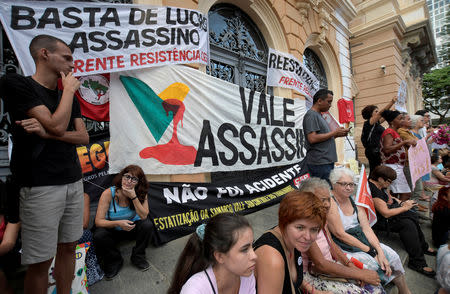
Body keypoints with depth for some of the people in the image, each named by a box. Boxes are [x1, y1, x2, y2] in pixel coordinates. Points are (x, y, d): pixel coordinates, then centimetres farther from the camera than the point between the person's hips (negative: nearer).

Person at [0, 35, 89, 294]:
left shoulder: (69, 97, 15)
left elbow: (84, 137, 6)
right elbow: (57, 126, -17)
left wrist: (46, 133, -11)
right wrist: (69, 90, -4)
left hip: (74, 182, 6)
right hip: (41, 186, -5)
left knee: (68, 247, 15)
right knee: (40, 261, 4)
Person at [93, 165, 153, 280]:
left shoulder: (141, 194, -16)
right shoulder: (108, 193, -22)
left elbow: (144, 216, -24)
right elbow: (98, 221, -23)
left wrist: (134, 197, -34)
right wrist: (118, 223, -41)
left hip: (132, 227, 1)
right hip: (112, 230, -1)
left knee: (147, 225, -27)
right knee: (99, 236, -31)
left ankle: (137, 257, -1)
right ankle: (114, 261, -1)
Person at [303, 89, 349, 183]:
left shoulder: (318, 115, 20)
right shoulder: (311, 115, -10)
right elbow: (312, 139, -21)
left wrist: (337, 134, 7)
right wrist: (334, 133, -11)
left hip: (327, 161, 10)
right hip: (320, 164, -10)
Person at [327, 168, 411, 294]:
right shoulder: (330, 203, -19)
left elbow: (367, 228, 0)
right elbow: (340, 234, -20)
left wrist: (379, 251, -13)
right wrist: (369, 249, -16)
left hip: (360, 239, 7)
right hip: (343, 247, -7)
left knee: (392, 255, -2)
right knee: (373, 263, -21)